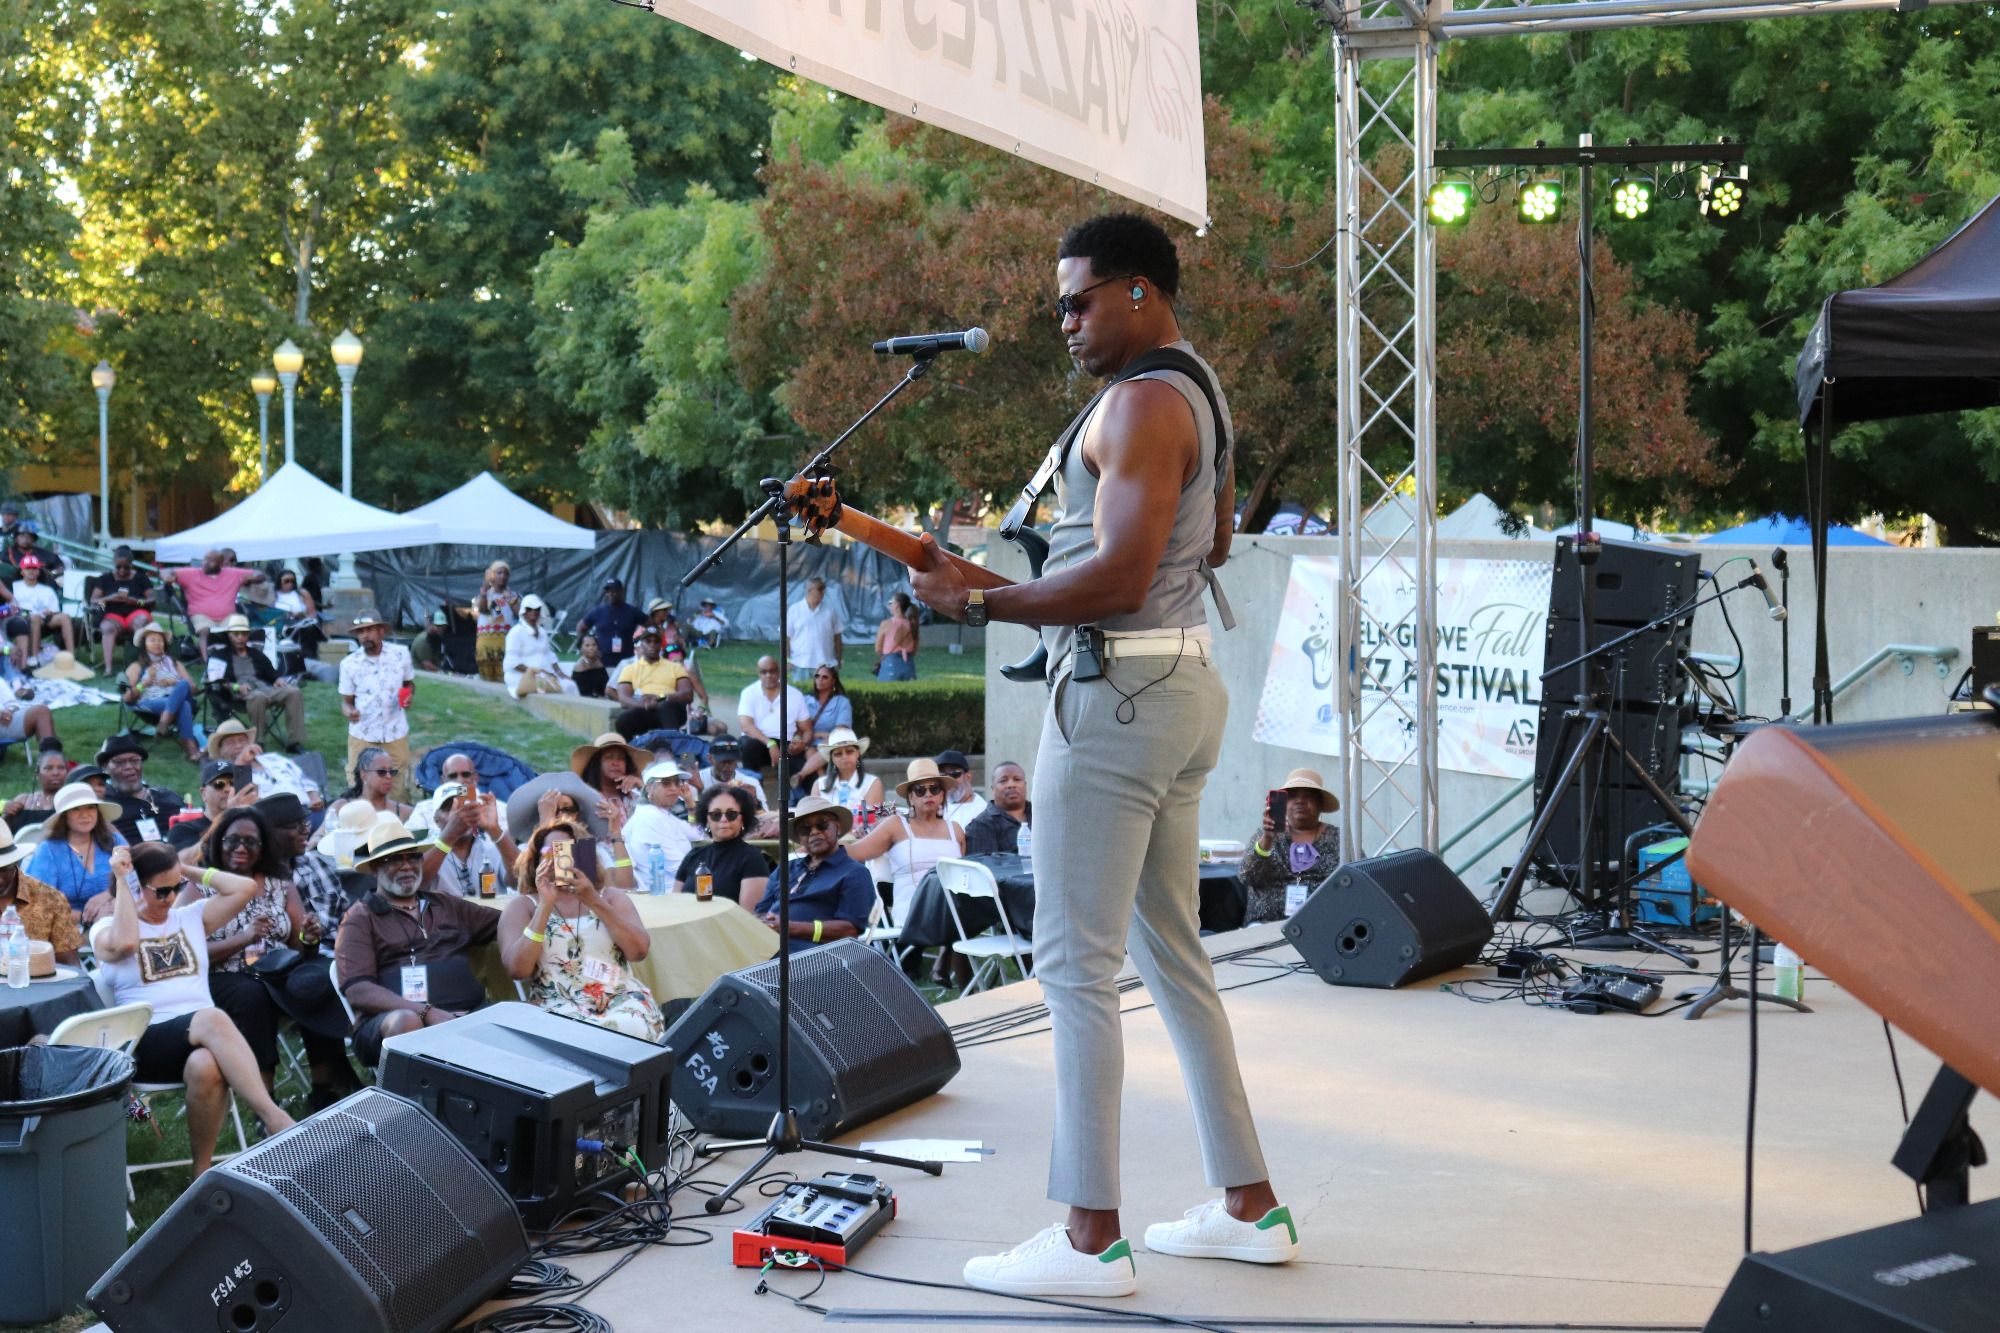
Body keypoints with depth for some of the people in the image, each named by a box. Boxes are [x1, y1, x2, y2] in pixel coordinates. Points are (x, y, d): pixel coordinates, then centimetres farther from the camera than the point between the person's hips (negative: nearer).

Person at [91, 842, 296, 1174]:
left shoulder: (190, 917, 22)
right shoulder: (106, 929, 11)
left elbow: (246, 888, 11)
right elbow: (125, 943, -14)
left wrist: (190, 872, 16)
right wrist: (121, 881, -4)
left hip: (203, 1034, 4)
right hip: (145, 1042, -4)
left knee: (206, 1067, -38)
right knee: (212, 1019, -38)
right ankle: (274, 1118, -46)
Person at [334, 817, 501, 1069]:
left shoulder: (447, 905, 27)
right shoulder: (360, 918, 10)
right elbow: (357, 990, -5)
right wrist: (427, 1013, -18)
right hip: (388, 1022, -3)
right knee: (406, 1022, -40)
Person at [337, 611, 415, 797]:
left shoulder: (401, 654, -4)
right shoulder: (349, 663, -6)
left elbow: (410, 684, 11)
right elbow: (346, 700, 1)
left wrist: (408, 694, -12)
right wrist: (349, 711, -23)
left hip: (396, 734, 1)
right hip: (362, 735, -1)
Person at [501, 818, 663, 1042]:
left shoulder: (611, 897, 16)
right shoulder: (523, 907, 11)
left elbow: (639, 951, 0)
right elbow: (517, 969, -6)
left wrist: (594, 901, -7)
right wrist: (545, 904, -10)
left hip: (623, 1000, 2)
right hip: (558, 1008, -2)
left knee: (626, 1032, -33)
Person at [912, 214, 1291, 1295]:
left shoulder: (1140, 402, -15)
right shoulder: (1201, 393, 18)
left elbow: (1118, 577, -24)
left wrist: (977, 604, -21)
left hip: (1118, 696, -11)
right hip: (1185, 686, 11)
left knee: (1076, 962, -7)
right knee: (1170, 952, 15)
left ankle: (1091, 1241, -4)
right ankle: (1249, 1206, 19)